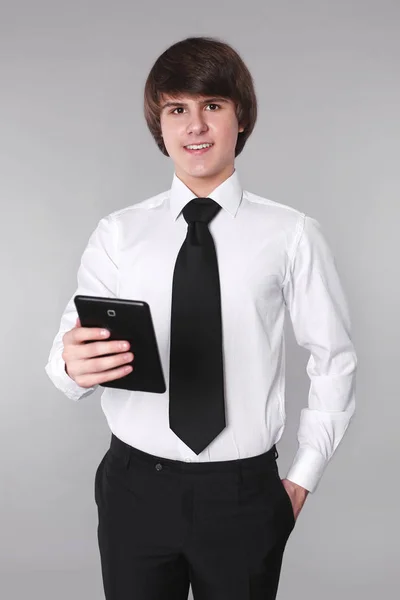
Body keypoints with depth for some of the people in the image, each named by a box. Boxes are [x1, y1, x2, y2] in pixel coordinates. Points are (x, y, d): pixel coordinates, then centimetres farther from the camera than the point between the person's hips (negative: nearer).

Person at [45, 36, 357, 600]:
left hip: (244, 494, 0)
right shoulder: (118, 233, -1)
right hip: (135, 487, 1)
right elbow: (70, 349, -7)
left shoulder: (292, 235, -4)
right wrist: (73, 365, -30)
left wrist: (303, 477, 1)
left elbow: (334, 359, 0)